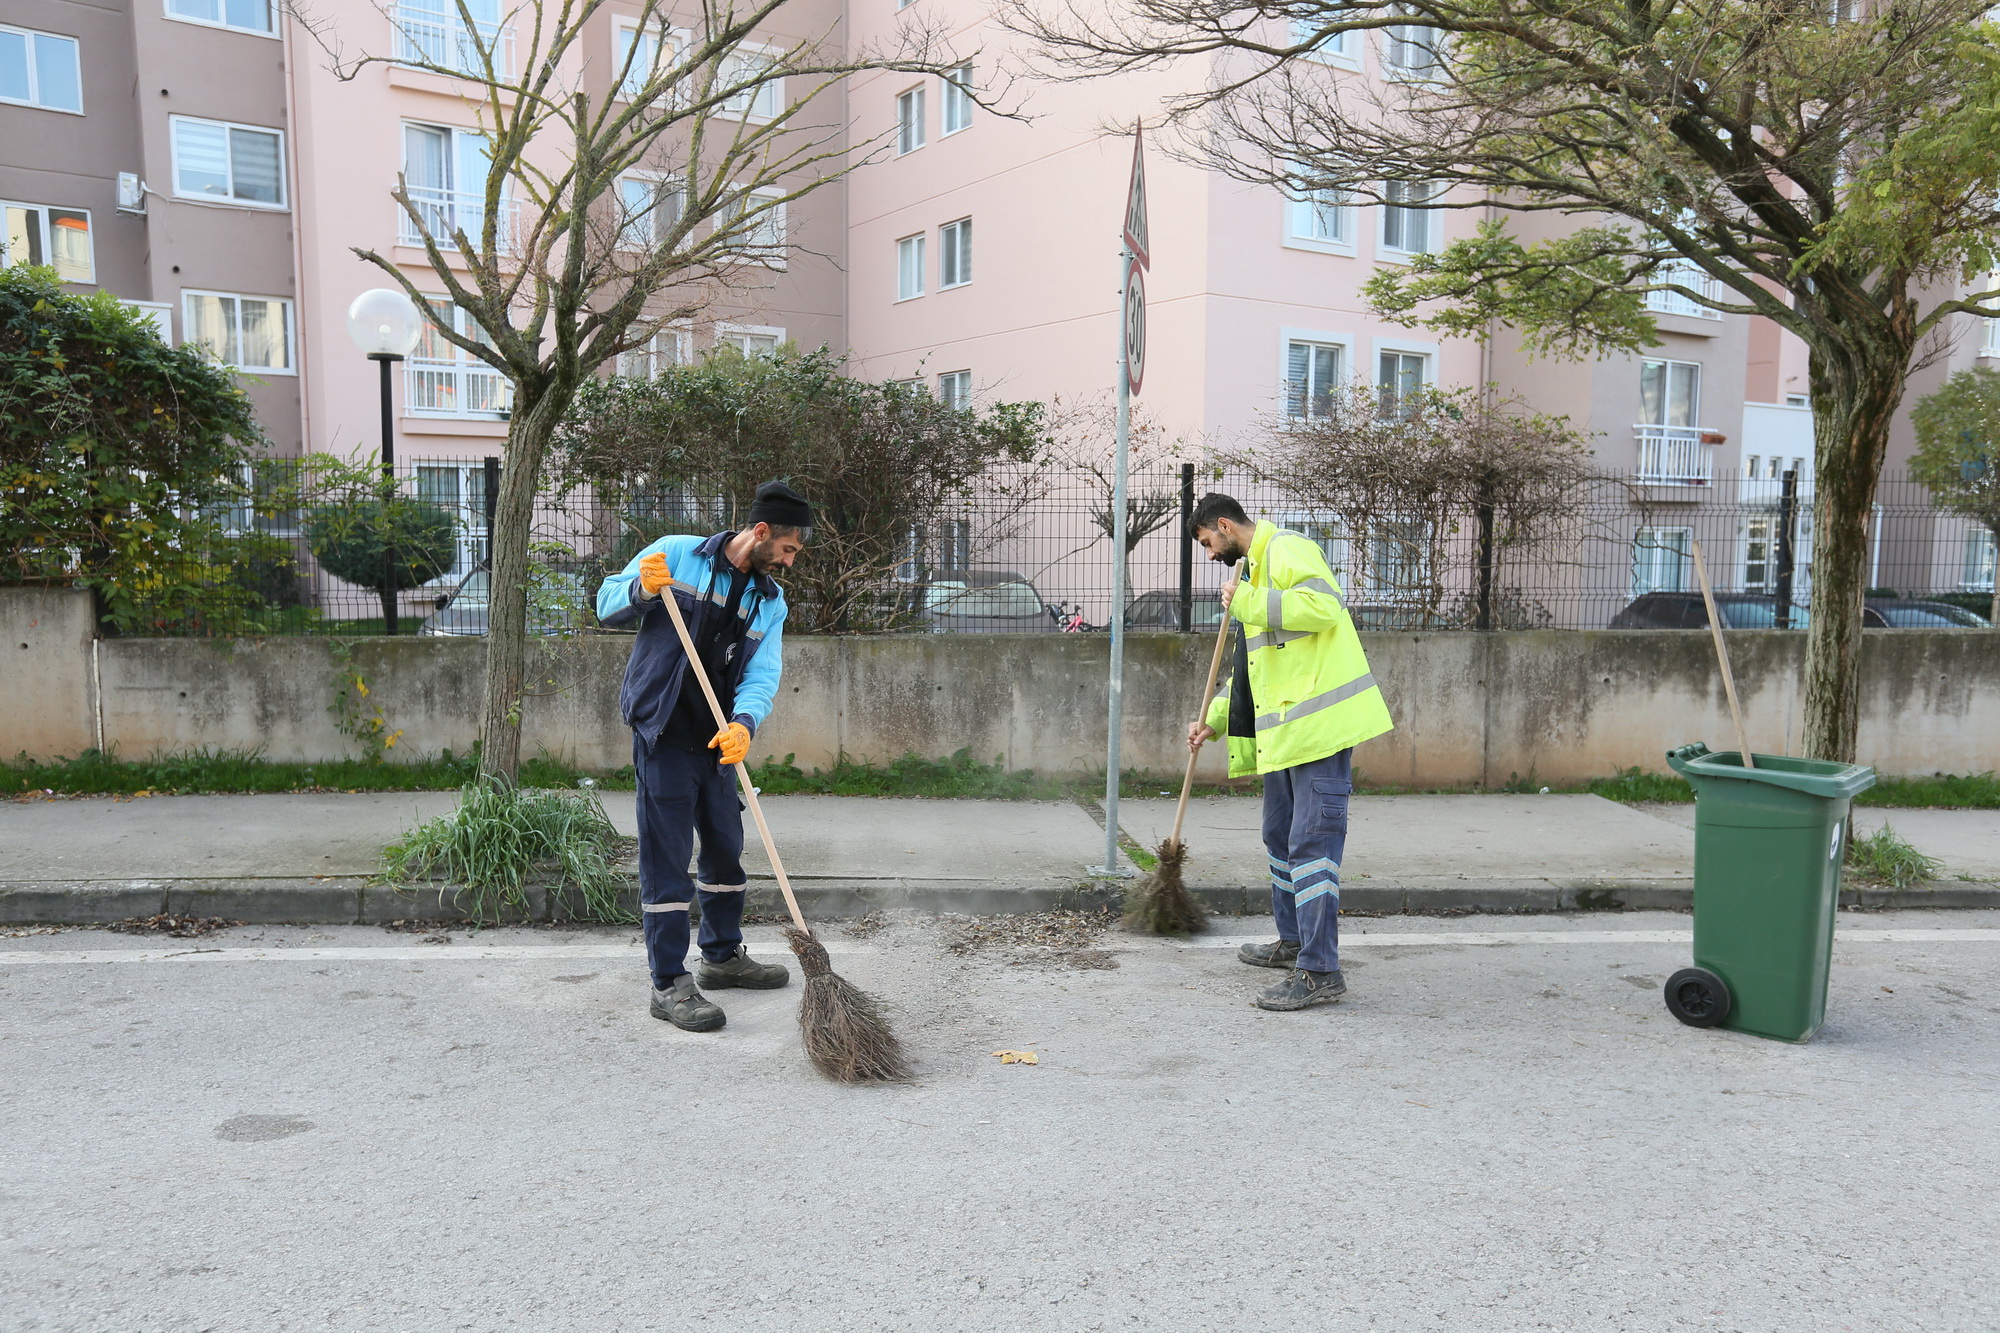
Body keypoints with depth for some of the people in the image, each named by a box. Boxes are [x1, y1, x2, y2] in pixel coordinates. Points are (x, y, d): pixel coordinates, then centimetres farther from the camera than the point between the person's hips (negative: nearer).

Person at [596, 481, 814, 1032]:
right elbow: (607, 605, -2)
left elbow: (762, 675, -4)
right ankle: (669, 984, 2)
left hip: (717, 738, 7)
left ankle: (724, 955, 35)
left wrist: (744, 723, -24)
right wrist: (641, 591, -25)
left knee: (726, 848, 16)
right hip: (664, 733, -6)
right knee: (667, 857, -5)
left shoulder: (771, 601, 7)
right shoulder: (676, 554, -7)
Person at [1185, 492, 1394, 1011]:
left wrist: (1248, 602, -21)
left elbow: (1323, 606, -27)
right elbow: (1254, 668, 30)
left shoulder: (1287, 549, -7)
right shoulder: (1256, 568, 24)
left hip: (1319, 724, -11)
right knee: (1281, 836, 20)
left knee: (1311, 843, -12)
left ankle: (1320, 971, -10)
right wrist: (1214, 718, 23)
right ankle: (1294, 942, 34)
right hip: (1284, 728, 11)